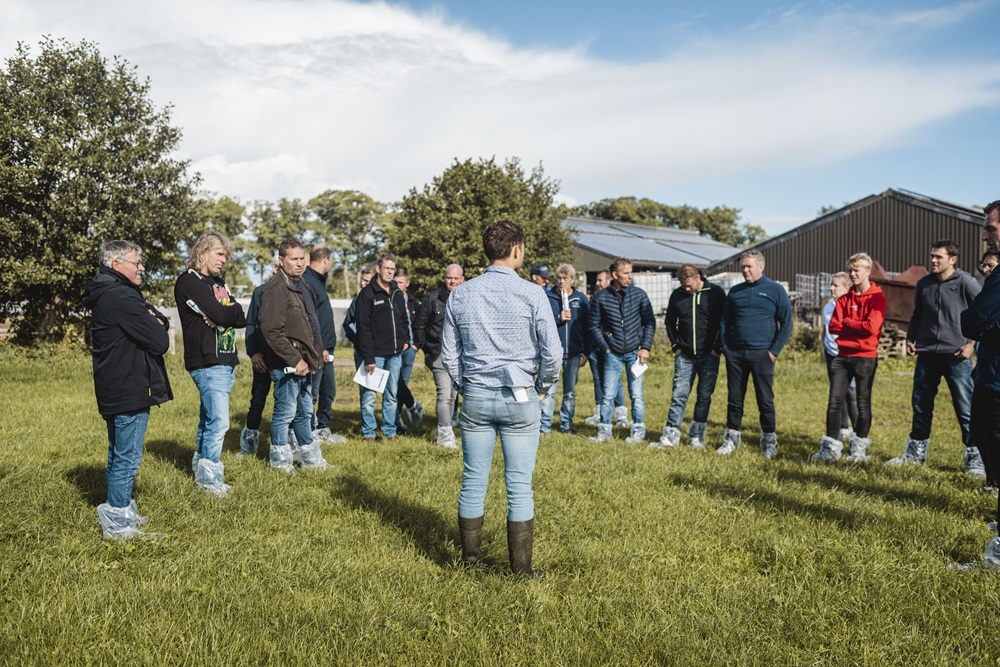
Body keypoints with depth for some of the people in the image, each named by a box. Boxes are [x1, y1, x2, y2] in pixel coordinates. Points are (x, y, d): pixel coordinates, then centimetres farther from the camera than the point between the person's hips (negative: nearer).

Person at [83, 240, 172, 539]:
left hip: (114, 391, 11)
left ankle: (119, 513, 31)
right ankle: (118, 523, 6)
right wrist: (157, 328, -2)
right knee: (127, 459, -2)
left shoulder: (106, 296, 14)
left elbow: (163, 322, 12)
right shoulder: (122, 298, -20)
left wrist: (155, 323, -9)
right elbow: (160, 342, -21)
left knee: (118, 456, 19)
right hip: (130, 392, -11)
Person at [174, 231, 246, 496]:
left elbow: (241, 319, 8)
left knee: (209, 418, 16)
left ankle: (201, 464, 26)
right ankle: (209, 477, -1)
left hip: (225, 361, 9)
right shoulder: (189, 281, -7)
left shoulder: (218, 283, 19)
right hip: (207, 362, -9)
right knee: (219, 421, -10)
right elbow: (220, 314, -19)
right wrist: (230, 311, 1)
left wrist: (223, 316, -11)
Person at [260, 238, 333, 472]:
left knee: (305, 412, 19)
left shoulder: (301, 285, 15)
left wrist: (316, 354, 14)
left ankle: (311, 458, 31)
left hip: (303, 361, 10)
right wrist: (295, 360, -22)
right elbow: (271, 330, -24)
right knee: (285, 412, 1)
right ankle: (281, 460, 16)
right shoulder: (277, 288, -17)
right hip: (287, 364, -10)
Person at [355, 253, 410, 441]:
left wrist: (406, 340, 6)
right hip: (376, 354, -6)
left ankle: (390, 430, 21)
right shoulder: (367, 293, -8)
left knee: (392, 394, 11)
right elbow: (363, 327, -12)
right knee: (369, 395, -1)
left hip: (395, 354, 6)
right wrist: (368, 357, -17)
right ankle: (368, 432, 10)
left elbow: (404, 319, 23)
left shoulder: (397, 293, 12)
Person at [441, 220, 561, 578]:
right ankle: (521, 567, 12)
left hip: (475, 397, 3)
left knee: (473, 480, 11)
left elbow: (449, 354, 8)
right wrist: (543, 388, 8)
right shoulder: (532, 294, -8)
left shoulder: (460, 295, 3)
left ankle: (470, 556, 23)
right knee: (519, 484, 4)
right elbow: (552, 352, -8)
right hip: (519, 398, -3)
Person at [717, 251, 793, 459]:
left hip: (761, 354, -3)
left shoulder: (775, 290, 0)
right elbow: (725, 321, 17)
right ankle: (732, 437, 19)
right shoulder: (735, 291, 11)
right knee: (735, 399, 9)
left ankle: (769, 441, 15)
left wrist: (774, 351, -8)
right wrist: (725, 347, 5)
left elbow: (786, 323, -1)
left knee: (765, 400, 3)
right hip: (735, 354, 4)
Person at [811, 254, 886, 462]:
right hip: (842, 356, 5)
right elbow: (833, 326, 4)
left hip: (865, 357, -5)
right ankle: (831, 447, 6)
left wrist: (847, 323, -4)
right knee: (834, 402, 1)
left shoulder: (877, 298, -4)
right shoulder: (845, 299, 12)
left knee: (863, 403, 5)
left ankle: (859, 448, 16)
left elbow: (872, 327, -16)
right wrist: (857, 327, -8)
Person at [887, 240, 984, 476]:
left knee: (965, 408, -2)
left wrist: (972, 343, -8)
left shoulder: (966, 283, -6)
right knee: (920, 405, 11)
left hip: (956, 356, -5)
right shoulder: (924, 284, 8)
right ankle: (916, 451, 24)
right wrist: (910, 339, 9)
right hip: (927, 354, 5)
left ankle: (975, 458, 9)